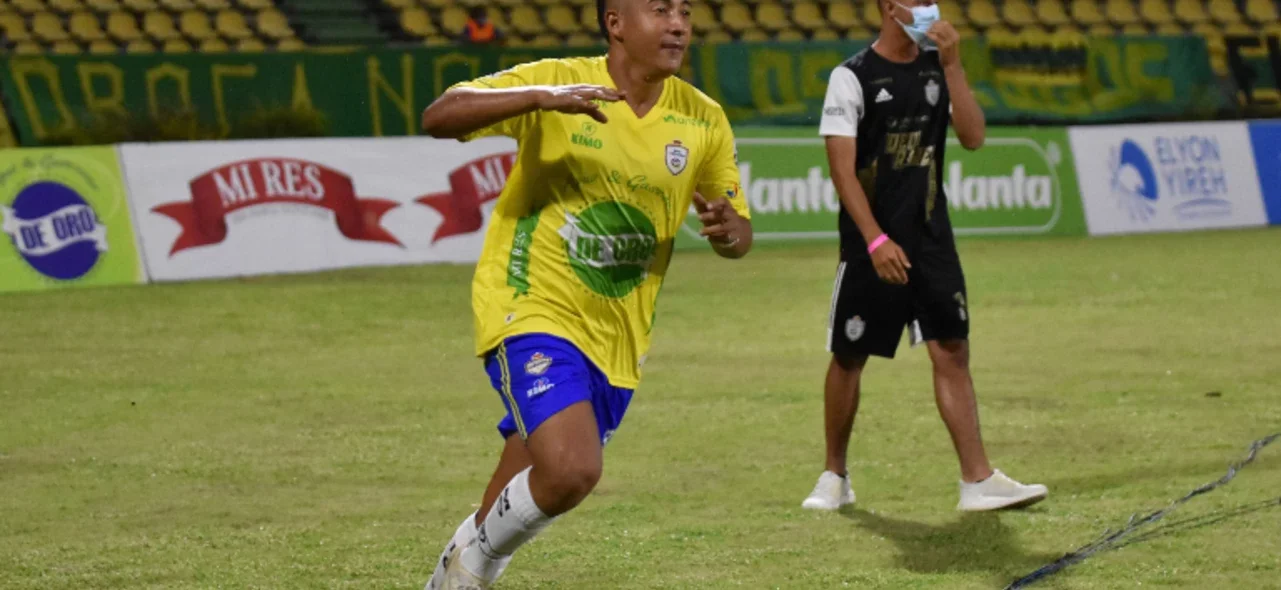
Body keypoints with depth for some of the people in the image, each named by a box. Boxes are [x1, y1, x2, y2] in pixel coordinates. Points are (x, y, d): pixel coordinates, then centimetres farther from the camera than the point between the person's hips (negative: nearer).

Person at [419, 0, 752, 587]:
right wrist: (542, 97, -35)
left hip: (617, 339, 5)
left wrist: (728, 230, -15)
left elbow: (739, 236, 11)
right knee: (572, 470, -26)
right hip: (533, 312, -5)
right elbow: (438, 117, -21)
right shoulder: (558, 81, -11)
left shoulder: (702, 120, 2)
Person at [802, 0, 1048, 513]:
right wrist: (876, 241, -21)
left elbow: (973, 137, -5)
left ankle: (978, 480, -5)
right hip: (870, 246, -4)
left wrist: (952, 66, -13)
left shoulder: (938, 69, 7)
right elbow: (843, 168, -13)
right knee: (848, 357, 6)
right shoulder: (852, 77, -8)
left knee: (952, 352, -3)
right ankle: (835, 476, 22)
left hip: (932, 239, 4)